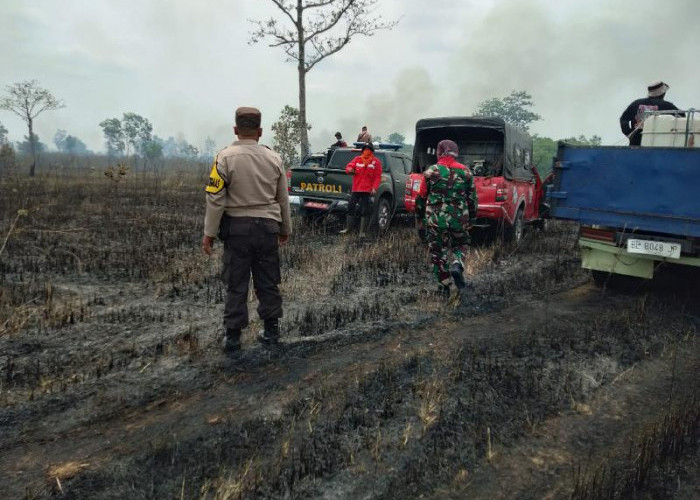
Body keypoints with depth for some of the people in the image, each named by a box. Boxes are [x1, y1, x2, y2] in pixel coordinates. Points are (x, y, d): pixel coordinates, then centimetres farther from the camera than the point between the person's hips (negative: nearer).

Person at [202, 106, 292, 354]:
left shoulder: (226, 157, -9)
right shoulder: (273, 158, 4)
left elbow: (215, 199, -11)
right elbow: (283, 199, 11)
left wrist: (209, 233, -4)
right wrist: (285, 229, 21)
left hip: (237, 227, -3)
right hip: (267, 226, 3)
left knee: (236, 284, 6)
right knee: (268, 282, 13)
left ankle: (233, 335, 12)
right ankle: (271, 330, 22)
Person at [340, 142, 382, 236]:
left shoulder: (376, 162, 2)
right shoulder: (357, 159, 10)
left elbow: (377, 176, -2)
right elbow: (349, 166, 3)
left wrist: (374, 188, -13)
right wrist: (350, 169, -23)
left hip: (367, 190, -3)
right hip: (356, 189, 3)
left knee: (365, 211, -3)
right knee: (351, 208, 7)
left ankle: (362, 231, 4)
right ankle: (348, 228, 19)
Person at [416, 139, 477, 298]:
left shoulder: (431, 171, -2)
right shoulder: (465, 172, 4)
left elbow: (422, 197, 3)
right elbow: (472, 198, 9)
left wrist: (420, 216, 16)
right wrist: (471, 219, 20)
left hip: (435, 219, -2)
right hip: (459, 219, 2)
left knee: (438, 252, 9)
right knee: (460, 245, 23)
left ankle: (444, 286, 11)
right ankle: (457, 265, -7)